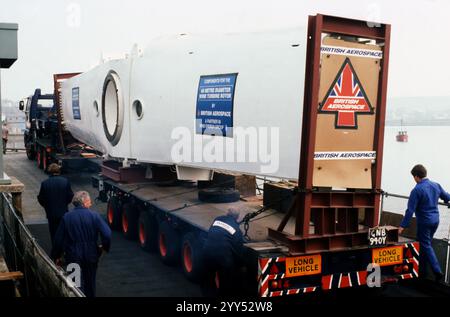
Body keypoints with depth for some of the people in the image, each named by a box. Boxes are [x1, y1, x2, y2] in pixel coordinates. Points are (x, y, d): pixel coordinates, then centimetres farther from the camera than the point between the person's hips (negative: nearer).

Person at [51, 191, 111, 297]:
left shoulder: (66, 217, -7)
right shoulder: (94, 216, -11)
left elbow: (58, 239, -3)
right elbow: (107, 234, -18)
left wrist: (56, 257, 8)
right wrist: (104, 247, 1)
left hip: (73, 257, 0)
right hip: (91, 256, 0)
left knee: (78, 286, 8)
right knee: (90, 283, 21)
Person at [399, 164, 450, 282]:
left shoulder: (417, 190, -18)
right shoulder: (436, 185, 1)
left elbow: (410, 210, -17)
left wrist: (403, 225, -12)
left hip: (424, 222, -7)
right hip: (435, 220, 7)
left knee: (426, 246, 3)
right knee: (426, 244, 17)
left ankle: (437, 272, -5)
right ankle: (421, 269, 26)